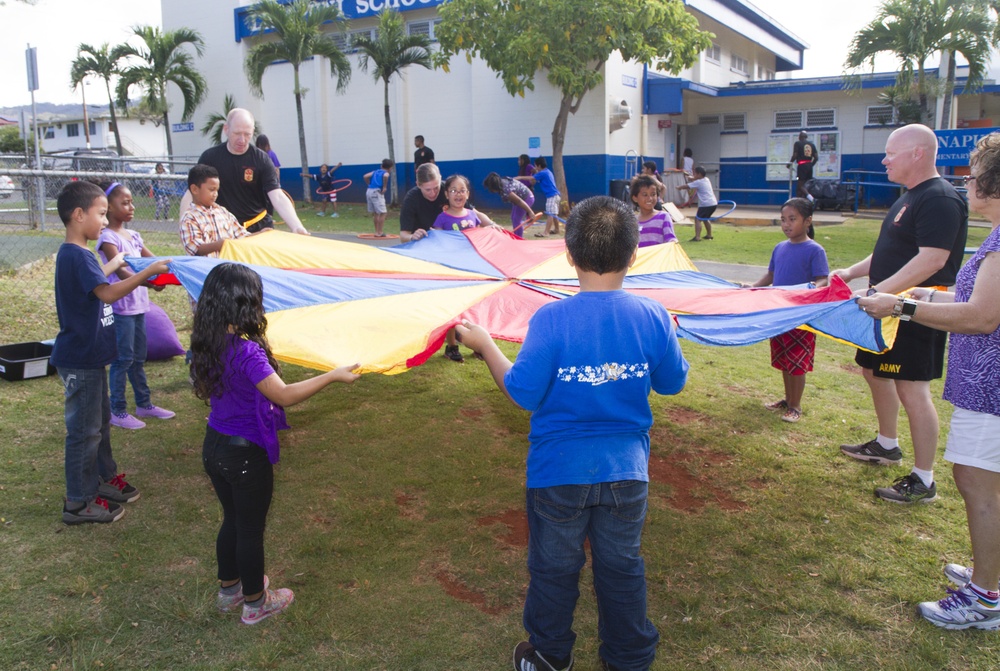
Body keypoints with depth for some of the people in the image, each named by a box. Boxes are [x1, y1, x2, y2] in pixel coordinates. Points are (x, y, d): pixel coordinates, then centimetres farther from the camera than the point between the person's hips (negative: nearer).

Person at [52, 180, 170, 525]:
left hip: (90, 355, 11)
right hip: (79, 360, -11)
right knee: (84, 429, -1)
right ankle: (79, 503, 10)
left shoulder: (78, 254, 11)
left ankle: (104, 479, 35)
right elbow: (107, 293, -32)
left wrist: (114, 266, 25)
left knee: (100, 420, 21)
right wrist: (148, 271, -30)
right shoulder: (76, 256, -21)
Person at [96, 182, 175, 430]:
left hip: (138, 305, 8)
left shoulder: (133, 236, 12)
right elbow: (121, 272, -24)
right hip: (120, 306, -8)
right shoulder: (108, 238, -12)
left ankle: (144, 403, 26)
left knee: (138, 358, 16)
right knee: (123, 359, -2)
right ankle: (117, 411, 8)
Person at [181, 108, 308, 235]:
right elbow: (192, 194, -3)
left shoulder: (261, 160, -8)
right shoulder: (210, 157, -5)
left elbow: (278, 197, -19)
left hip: (259, 227, 0)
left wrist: (296, 227, -36)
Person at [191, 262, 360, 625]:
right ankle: (255, 602, 30)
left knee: (232, 519, 25)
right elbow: (284, 395, -32)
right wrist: (333, 375, -26)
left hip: (214, 446, 8)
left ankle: (229, 588, 43)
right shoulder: (246, 351, -28)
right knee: (251, 529, 11)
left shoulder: (208, 344, -3)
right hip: (246, 454, -7)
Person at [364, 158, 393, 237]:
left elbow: (365, 176, 11)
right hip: (377, 192, -7)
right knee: (382, 213, -2)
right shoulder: (386, 173, 2)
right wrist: (384, 187, -14)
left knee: (375, 213, 16)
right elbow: (385, 176, -22)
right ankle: (380, 232, -4)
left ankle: (377, 231, 23)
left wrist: (369, 185, 15)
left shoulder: (375, 171, 20)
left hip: (369, 191, 7)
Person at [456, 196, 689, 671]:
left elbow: (522, 392, -16)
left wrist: (485, 345, -3)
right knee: (622, 567, 20)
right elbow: (672, 383, 2)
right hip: (627, 470, 3)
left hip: (559, 471, -2)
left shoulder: (551, 319, -20)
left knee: (554, 568, 17)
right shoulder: (653, 317, -10)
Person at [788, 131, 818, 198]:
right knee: (807, 185, 12)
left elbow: (795, 155, -10)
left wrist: (790, 162, 8)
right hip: (809, 166, 6)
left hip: (802, 165, -6)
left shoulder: (798, 143, -3)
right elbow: (816, 157, 10)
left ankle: (808, 196, -32)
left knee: (801, 185, -7)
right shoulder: (812, 144, 13)